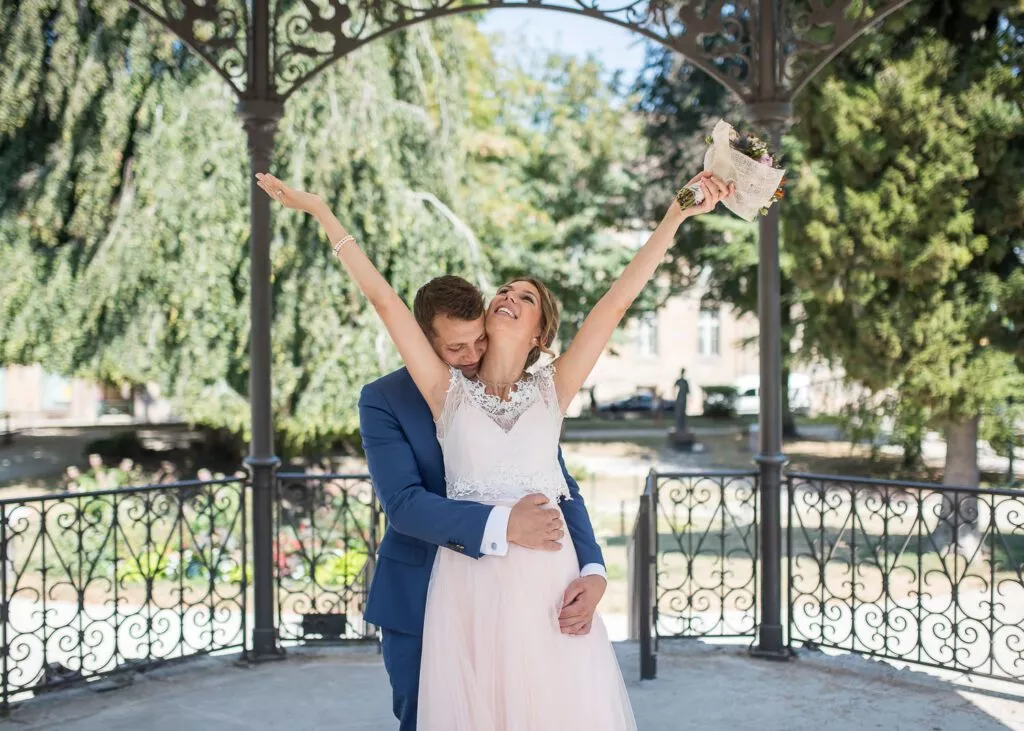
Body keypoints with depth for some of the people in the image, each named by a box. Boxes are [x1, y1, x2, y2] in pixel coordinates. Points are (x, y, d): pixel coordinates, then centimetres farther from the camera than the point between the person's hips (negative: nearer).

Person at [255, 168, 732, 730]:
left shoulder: (552, 389, 7)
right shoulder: (449, 391, 6)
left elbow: (616, 301, 2)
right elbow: (382, 296, 3)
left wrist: (677, 214, -2)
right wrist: (320, 211, 3)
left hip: (546, 578, 0)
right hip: (467, 581, 0)